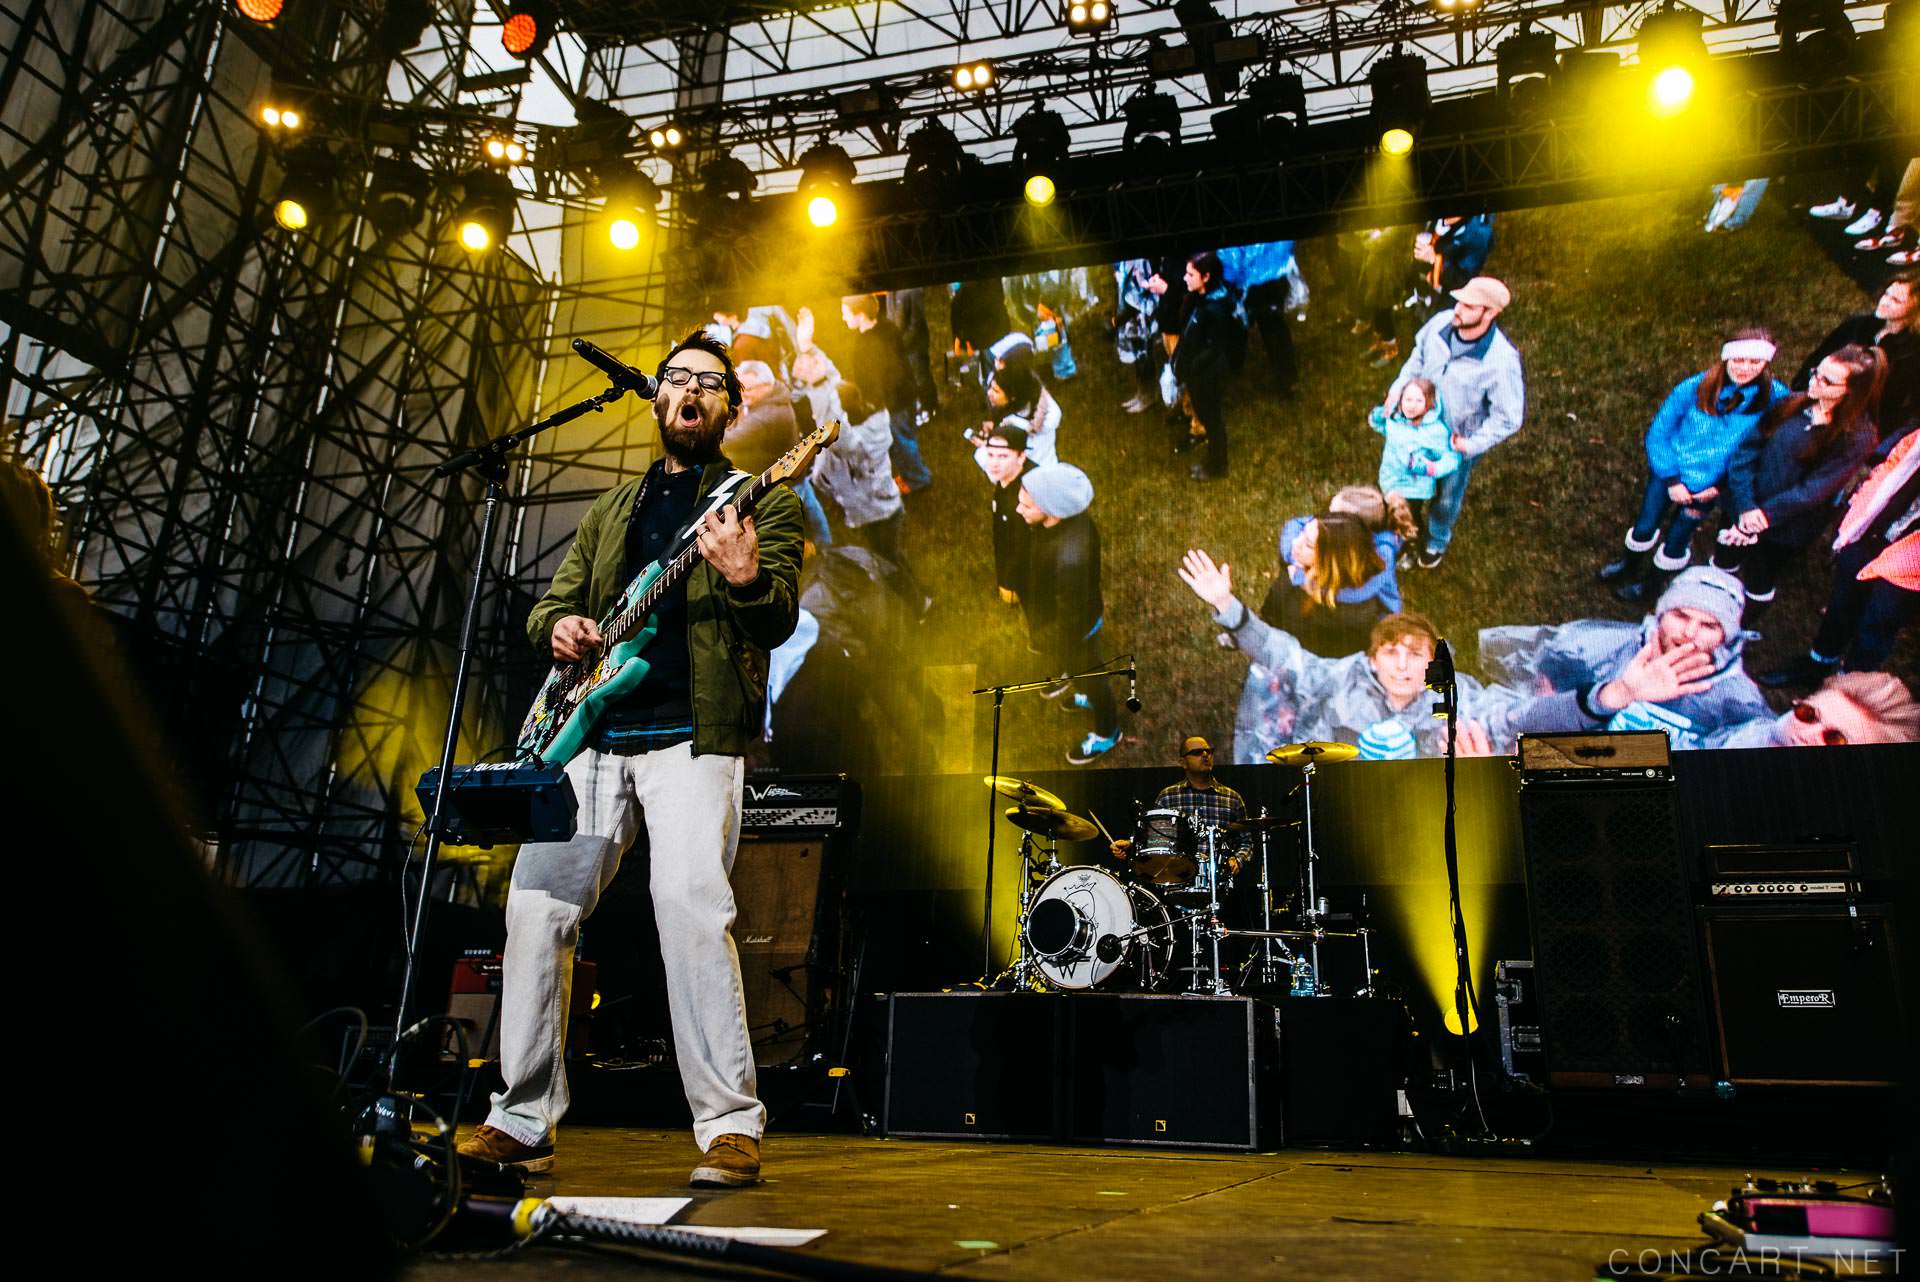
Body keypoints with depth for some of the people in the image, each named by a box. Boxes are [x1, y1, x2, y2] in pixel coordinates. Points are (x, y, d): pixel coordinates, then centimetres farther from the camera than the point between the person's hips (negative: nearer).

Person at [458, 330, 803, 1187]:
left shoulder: (760, 501, 9)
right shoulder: (613, 508, 25)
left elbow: (779, 619, -5)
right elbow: (552, 599, 25)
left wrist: (744, 578, -28)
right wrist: (559, 625, 0)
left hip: (691, 736, -5)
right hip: (594, 734, 5)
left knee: (690, 905, -20)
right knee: (536, 904, 0)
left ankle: (731, 1126, -9)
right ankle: (523, 1122, 14)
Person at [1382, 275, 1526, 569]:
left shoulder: (1501, 360, -34)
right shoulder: (1441, 322, -21)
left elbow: (1508, 418, -24)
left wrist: (1473, 444, -29)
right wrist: (1398, 387, -8)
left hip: (1458, 442, -4)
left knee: (1446, 497, 23)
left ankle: (1437, 542, 54)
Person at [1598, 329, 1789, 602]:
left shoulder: (1775, 399, -20)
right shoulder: (1694, 388, -21)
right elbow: (1658, 433, -12)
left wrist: (1721, 487, -13)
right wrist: (1672, 480, -14)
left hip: (1710, 485, 0)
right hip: (1669, 472, 0)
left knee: (1677, 538, 15)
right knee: (1645, 526, 18)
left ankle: (1653, 581, 43)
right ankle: (1630, 564, 49)